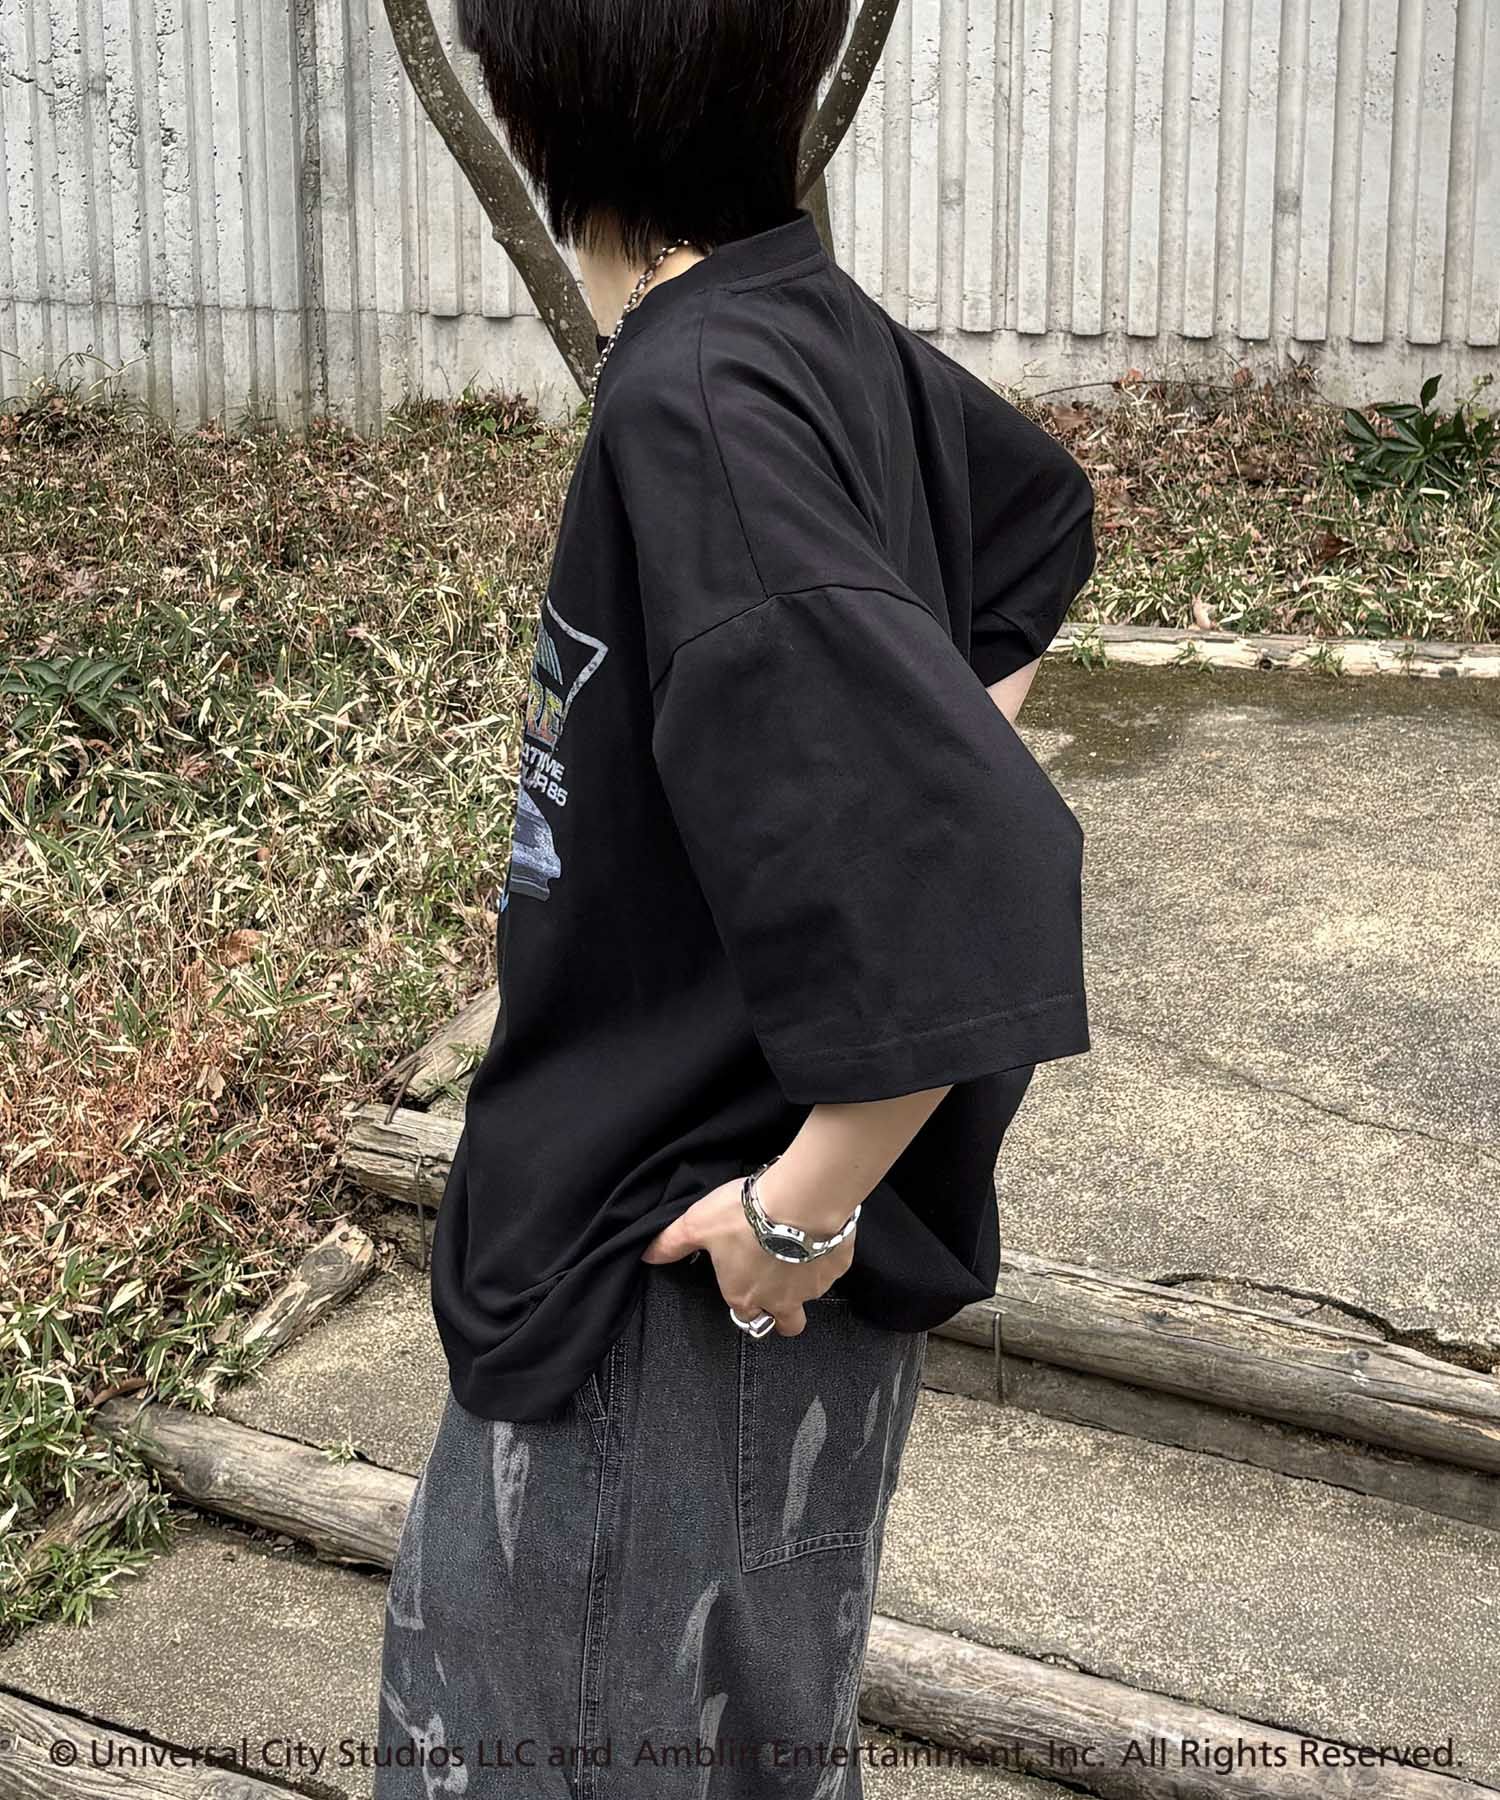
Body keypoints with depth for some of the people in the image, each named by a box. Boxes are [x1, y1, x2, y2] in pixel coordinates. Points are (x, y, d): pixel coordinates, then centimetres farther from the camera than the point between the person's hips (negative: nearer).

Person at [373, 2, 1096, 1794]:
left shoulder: (695, 414, -29)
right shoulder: (819, 329, -2)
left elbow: (981, 882, -36)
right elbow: (1036, 511, 18)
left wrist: (808, 1207, -23)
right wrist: (872, 808, 14)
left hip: (694, 1283, -9)